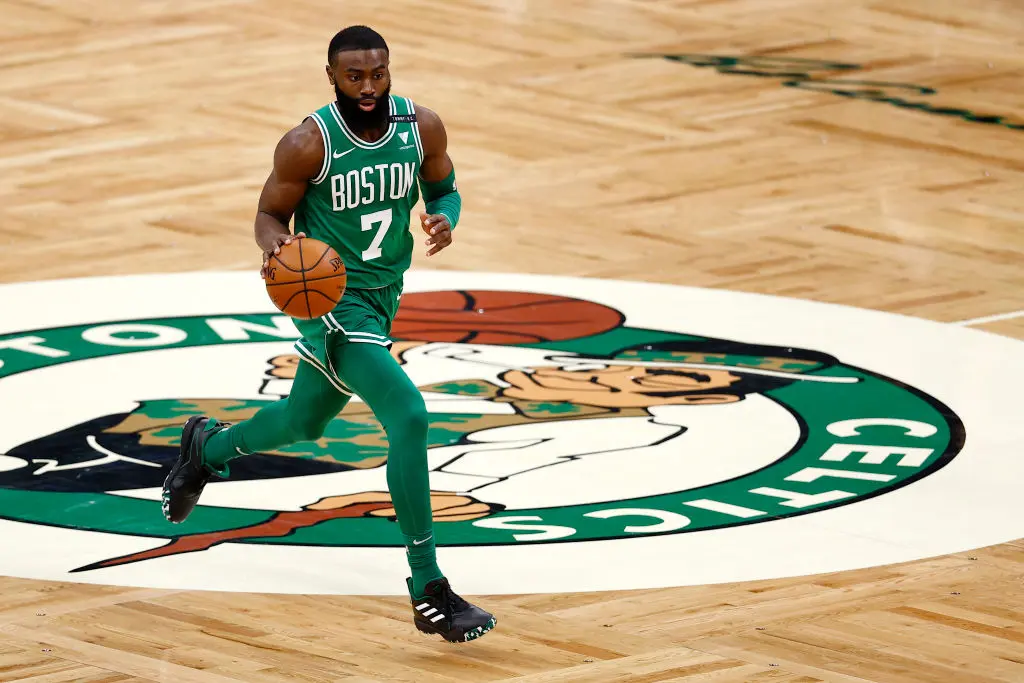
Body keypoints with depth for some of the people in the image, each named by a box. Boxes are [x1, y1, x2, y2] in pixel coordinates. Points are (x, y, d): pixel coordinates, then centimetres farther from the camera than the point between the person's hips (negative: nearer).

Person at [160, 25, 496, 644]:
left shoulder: (423, 127, -7)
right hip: (329, 296, -7)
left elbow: (443, 188, 10)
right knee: (409, 415, -25)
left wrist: (445, 217, -14)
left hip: (382, 294, 7)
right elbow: (271, 214, -7)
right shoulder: (308, 145, -19)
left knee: (305, 422, 28)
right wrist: (276, 246, -30)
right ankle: (429, 592, -21)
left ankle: (209, 447, 60)